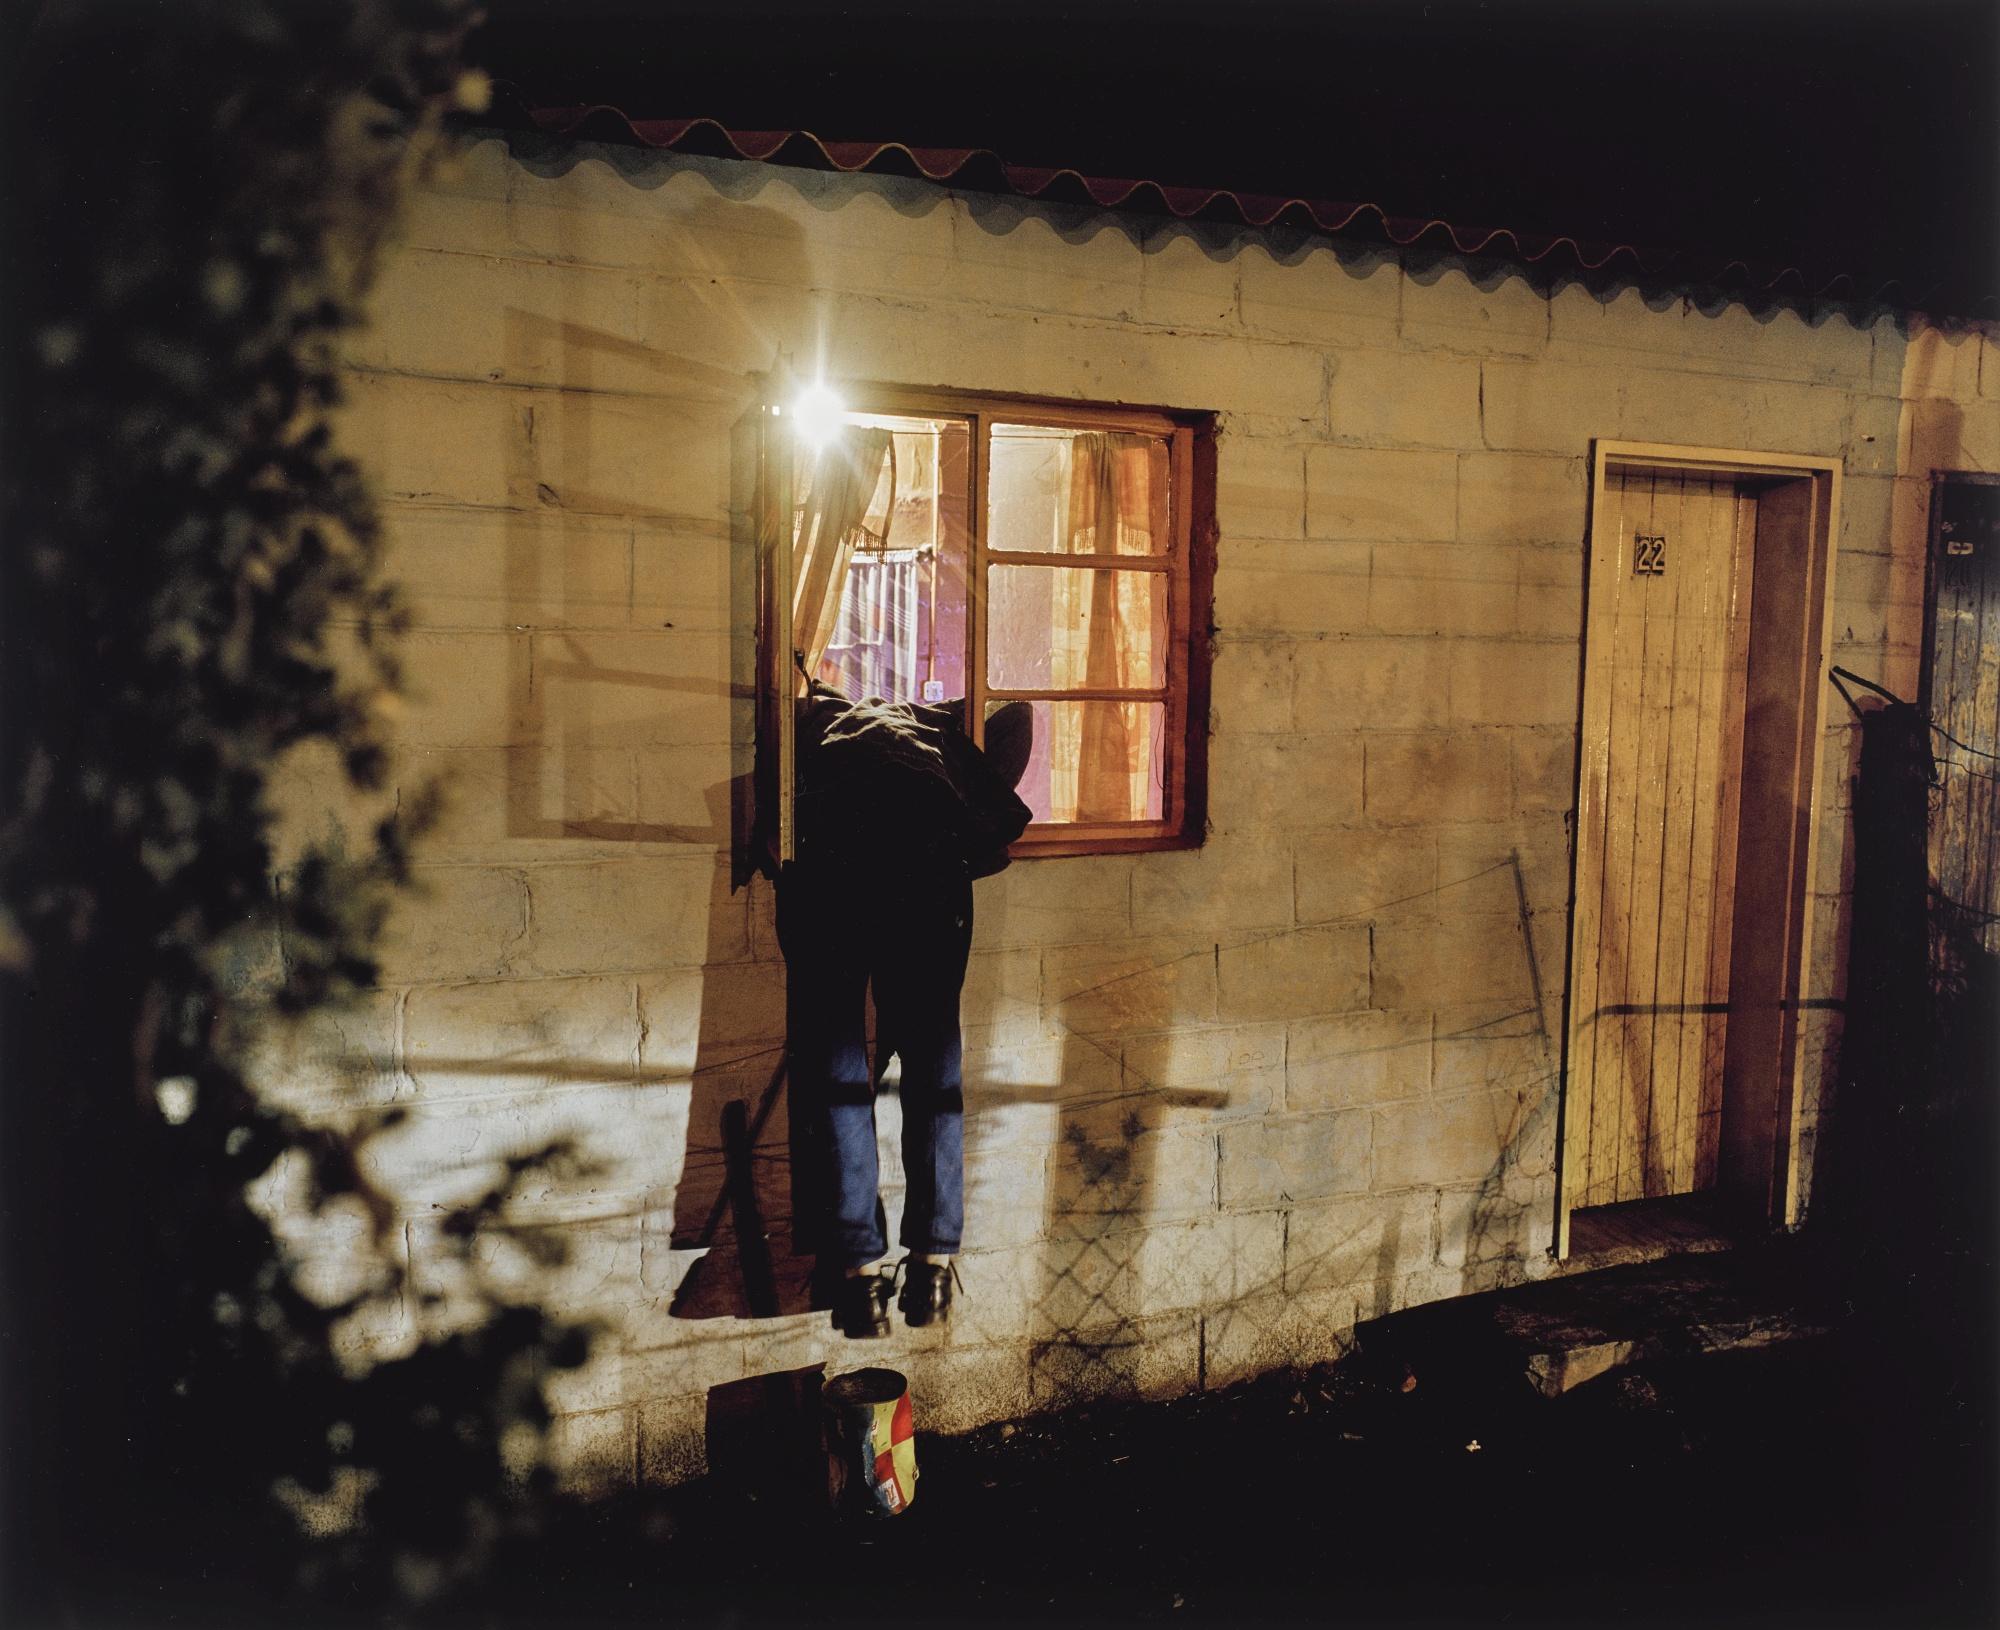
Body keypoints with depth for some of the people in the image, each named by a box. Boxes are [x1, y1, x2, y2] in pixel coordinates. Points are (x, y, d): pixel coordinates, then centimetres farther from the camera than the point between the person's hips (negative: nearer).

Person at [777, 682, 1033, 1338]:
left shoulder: (814, 714, 37)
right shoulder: (936, 719, 38)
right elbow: (1016, 715, 24)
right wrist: (993, 818, 27)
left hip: (827, 847, 0)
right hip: (931, 847, 1)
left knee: (831, 1055, 7)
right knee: (932, 1050, 12)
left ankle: (859, 1272, 4)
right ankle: (932, 1263, 10)